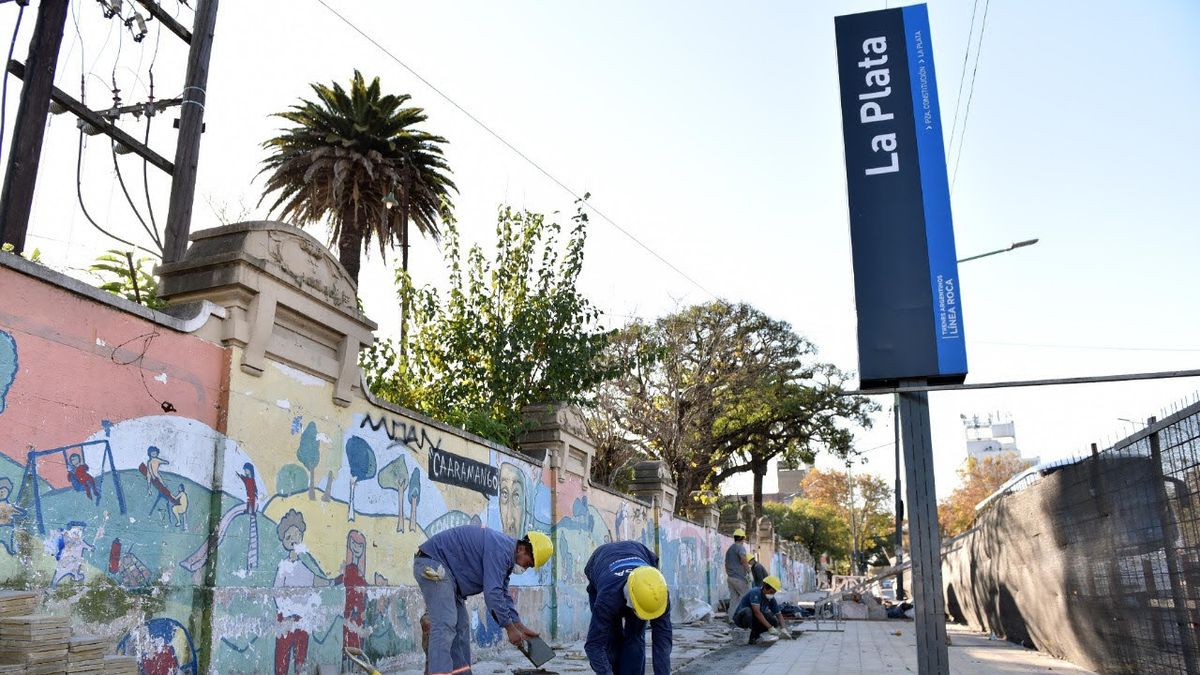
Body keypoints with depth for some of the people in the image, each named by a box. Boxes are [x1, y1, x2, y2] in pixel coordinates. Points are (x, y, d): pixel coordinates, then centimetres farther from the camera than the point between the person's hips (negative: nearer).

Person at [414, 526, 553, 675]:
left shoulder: (505, 556, 11)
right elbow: (492, 592, -26)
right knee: (445, 625, -19)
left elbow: (503, 595, 16)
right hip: (431, 563, -11)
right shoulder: (500, 549, -22)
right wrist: (510, 628, -18)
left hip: (446, 570, 11)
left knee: (460, 626, 9)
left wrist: (519, 626, 10)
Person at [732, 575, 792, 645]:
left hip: (753, 620, 7)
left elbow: (778, 614, 0)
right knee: (747, 611, -39)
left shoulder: (771, 599, -4)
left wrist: (783, 630, -17)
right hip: (740, 617, -7)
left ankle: (754, 634, 5)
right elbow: (757, 612, -36)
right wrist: (770, 628, -38)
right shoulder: (755, 593, -27)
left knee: (774, 621, -14)